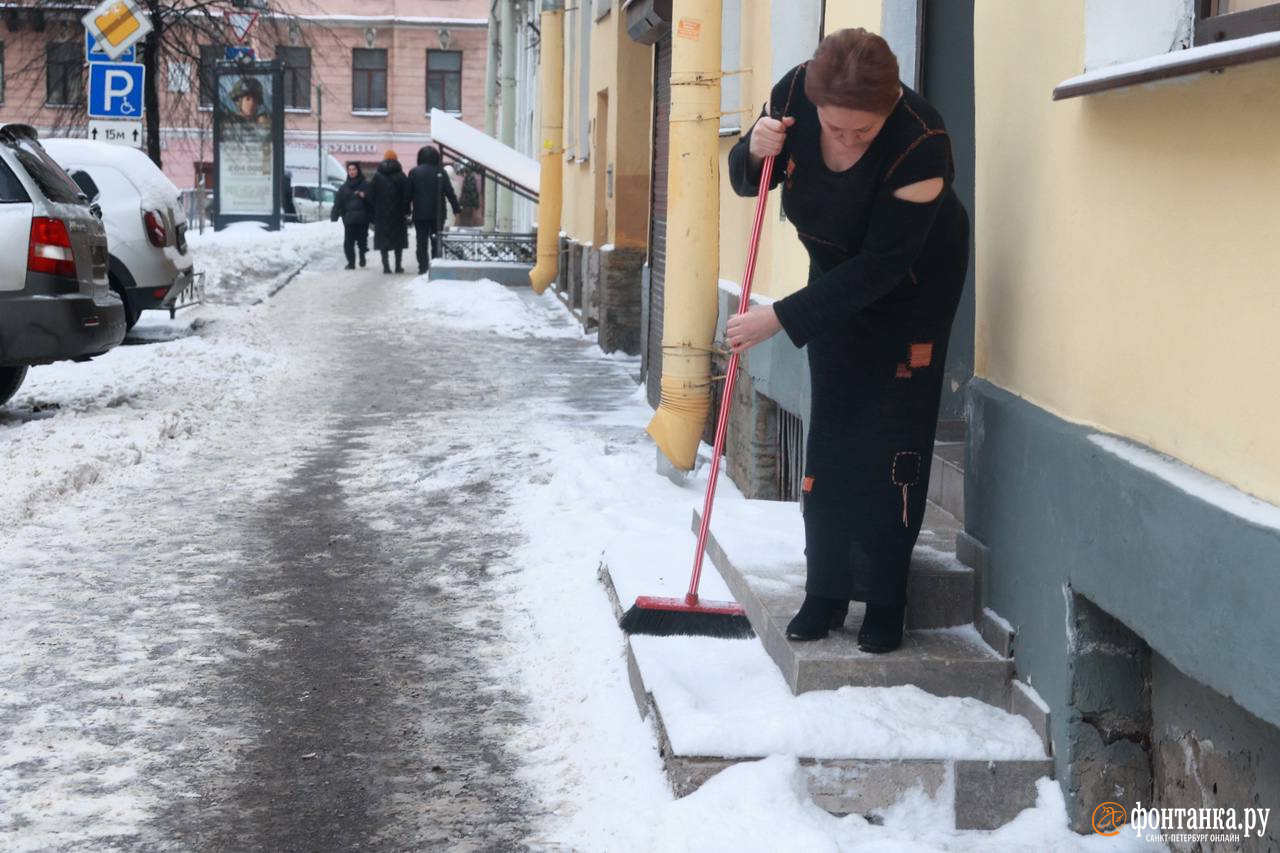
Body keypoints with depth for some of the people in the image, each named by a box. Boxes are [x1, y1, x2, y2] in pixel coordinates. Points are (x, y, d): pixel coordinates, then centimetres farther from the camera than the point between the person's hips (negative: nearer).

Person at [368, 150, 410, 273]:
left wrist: (374, 210, 10)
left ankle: (386, 265, -3)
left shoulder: (377, 176, 1)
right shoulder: (401, 176, -4)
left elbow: (371, 195, 1)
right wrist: (406, 211, -1)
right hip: (397, 213, -1)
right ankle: (398, 265, 7)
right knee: (399, 239, 8)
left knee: (383, 239, 5)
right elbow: (406, 195, -6)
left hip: (381, 213, 1)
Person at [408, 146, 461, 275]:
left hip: (420, 213, 0)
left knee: (422, 241, 6)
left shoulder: (414, 172, -2)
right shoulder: (440, 172, -4)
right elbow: (450, 193, -4)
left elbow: (408, 193, 0)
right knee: (436, 241, 7)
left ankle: (423, 267, 1)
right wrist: (456, 209, 2)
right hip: (437, 214, 0)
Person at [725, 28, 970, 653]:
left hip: (912, 288, -4)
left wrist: (782, 318, -33)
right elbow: (749, 183, -5)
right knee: (830, 427, 3)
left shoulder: (921, 144, -36)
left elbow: (880, 267, -32)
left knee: (892, 437, -6)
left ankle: (885, 603, 2)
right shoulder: (793, 93, -22)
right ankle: (825, 591, 9)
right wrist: (756, 153, -29)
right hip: (837, 275, 5)